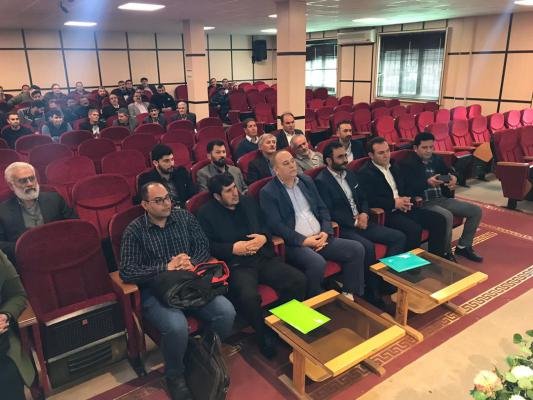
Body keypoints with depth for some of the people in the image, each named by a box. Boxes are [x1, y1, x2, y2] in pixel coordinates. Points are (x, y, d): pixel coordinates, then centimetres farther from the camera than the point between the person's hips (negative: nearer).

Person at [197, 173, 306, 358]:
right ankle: (265, 336, -4)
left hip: (263, 258, 5)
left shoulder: (248, 202, 18)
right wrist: (232, 248, -16)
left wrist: (264, 238, -1)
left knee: (298, 280, -15)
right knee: (249, 296, -34)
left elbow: (265, 227, 22)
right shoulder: (206, 213, 3)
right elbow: (207, 245, -5)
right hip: (236, 264, -5)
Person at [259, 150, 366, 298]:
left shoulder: (306, 181, 15)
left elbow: (322, 209, 15)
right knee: (318, 263, -33)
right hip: (295, 244, -6)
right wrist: (303, 240, -16)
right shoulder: (268, 192, -4)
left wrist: (325, 232, -3)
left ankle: (349, 294, 5)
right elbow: (276, 225, -12)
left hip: (320, 238, 7)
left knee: (357, 249, -7)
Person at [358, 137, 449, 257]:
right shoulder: (365, 173, -8)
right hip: (387, 213, -8)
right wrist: (394, 203, -18)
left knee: (439, 220, -3)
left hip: (404, 207, 8)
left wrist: (407, 199, -1)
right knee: (414, 229, -30)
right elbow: (369, 200, -18)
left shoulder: (394, 166, 18)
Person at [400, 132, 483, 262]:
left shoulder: (437, 159, 15)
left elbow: (448, 172, 24)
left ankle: (463, 246, 13)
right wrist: (428, 182, -32)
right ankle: (446, 253, -12)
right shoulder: (408, 164, -7)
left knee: (476, 211, 0)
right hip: (423, 203, -8)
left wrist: (453, 178, -1)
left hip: (443, 199, 8)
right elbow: (407, 187, -20)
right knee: (447, 216, -34)